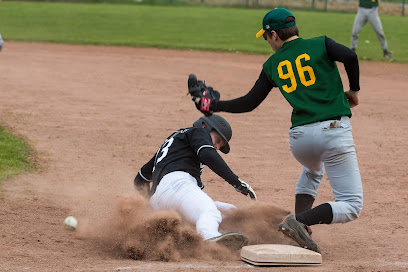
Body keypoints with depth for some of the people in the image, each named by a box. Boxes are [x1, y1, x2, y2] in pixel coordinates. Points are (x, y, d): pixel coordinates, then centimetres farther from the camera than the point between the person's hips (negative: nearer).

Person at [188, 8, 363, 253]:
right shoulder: (320, 45, 5)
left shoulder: (273, 65, 12)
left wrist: (213, 105, 30)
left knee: (312, 171, 39)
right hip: (335, 132, -4)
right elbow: (350, 56, -13)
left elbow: (249, 103, 16)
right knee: (351, 206, -1)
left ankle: (300, 230, 23)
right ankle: (300, 221, -22)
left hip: (299, 137, 4)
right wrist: (354, 90, 3)